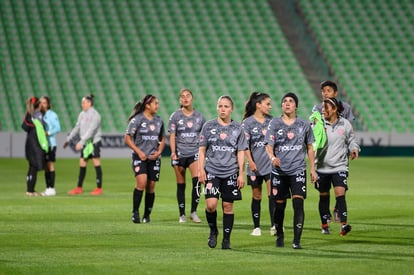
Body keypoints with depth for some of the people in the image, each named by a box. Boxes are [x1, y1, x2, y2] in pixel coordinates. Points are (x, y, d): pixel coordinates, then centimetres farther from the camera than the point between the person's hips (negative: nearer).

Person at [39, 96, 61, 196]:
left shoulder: (52, 115, -6)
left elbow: (58, 128, -10)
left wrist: (48, 133, -19)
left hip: (50, 143, -7)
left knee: (50, 165, -6)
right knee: (45, 166, 8)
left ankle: (52, 188, -4)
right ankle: (48, 188, 12)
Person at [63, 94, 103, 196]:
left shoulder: (95, 115, -13)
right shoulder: (82, 114, 12)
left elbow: (91, 130, -21)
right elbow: (77, 128, 19)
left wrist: (81, 142, -26)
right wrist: (68, 139, 16)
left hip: (94, 142, -8)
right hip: (85, 143, 8)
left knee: (96, 163, -6)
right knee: (82, 164, 6)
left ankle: (99, 188, -2)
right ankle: (79, 188, 11)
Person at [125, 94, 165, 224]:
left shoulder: (158, 121, 10)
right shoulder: (137, 120, -6)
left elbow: (162, 139, 20)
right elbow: (128, 139, -5)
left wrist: (158, 152, 2)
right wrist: (139, 152, -12)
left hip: (154, 158, 5)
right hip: (140, 157, -5)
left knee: (151, 186, 4)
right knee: (141, 182, -20)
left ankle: (147, 215, 14)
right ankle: (135, 212, -10)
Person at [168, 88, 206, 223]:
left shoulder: (199, 116, 6)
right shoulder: (176, 116, 2)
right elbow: (172, 136, -1)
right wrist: (173, 152, -13)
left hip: (195, 153, 0)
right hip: (180, 154, 0)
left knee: (197, 179, -20)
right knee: (181, 185, 3)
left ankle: (193, 211, -11)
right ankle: (182, 215, 12)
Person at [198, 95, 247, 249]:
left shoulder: (238, 129, 6)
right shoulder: (208, 126, 5)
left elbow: (241, 153, 7)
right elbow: (202, 150, 7)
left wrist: (241, 174, 1)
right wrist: (201, 169, -2)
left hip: (231, 173, 1)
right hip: (212, 171, -1)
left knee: (228, 206, 2)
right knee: (211, 204, -15)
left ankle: (226, 239, 11)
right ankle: (213, 231, 10)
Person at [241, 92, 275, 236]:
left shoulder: (271, 121, 7)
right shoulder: (247, 123, -3)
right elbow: (245, 144, -8)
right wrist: (250, 161, -19)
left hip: (270, 163, 2)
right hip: (255, 165, -2)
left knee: (273, 194, -12)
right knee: (256, 196, 7)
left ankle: (274, 226, -15)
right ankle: (256, 227, 16)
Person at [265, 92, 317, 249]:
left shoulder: (304, 124, 6)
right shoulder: (275, 123, 2)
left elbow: (310, 148, 15)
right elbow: (269, 146, -5)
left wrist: (313, 169, 11)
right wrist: (272, 157, -27)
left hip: (298, 170, 0)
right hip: (279, 170, 0)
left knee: (298, 202, -14)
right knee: (279, 204, 6)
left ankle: (296, 240, -13)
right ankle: (279, 235, 29)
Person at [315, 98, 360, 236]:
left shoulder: (345, 124, 0)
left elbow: (351, 140, 12)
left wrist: (354, 149, -6)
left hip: (339, 166, -1)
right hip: (322, 166, 1)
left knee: (340, 193, -17)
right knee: (324, 196, 10)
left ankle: (343, 224, -22)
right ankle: (325, 225, 26)